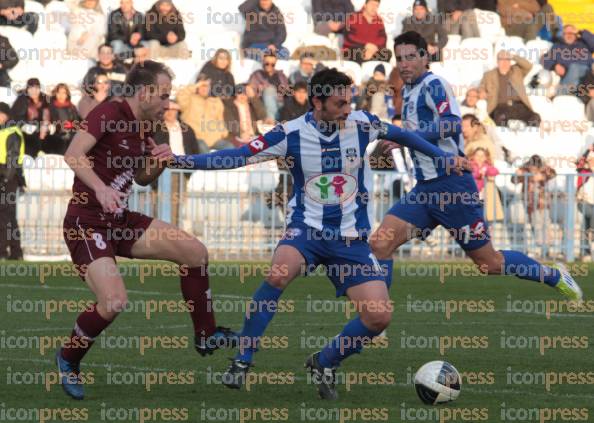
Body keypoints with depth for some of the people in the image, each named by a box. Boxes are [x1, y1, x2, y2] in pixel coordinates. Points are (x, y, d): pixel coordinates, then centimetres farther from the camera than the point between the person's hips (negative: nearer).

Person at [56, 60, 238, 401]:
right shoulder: (110, 113, -14)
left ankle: (206, 335, 19)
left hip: (120, 221, 9)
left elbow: (142, 179, 24)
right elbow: (74, 154, -26)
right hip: (87, 224, -9)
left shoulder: (140, 129, 11)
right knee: (115, 302, -24)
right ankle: (68, 359, 3)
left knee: (196, 252, 5)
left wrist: (159, 162, 3)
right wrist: (100, 188, -39)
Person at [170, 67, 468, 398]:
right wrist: (183, 161, -15)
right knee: (279, 273, -35)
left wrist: (443, 157, 20)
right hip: (307, 229, -2)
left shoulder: (361, 124, -3)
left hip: (352, 237, 2)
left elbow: (400, 135, 16)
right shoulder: (292, 134, -8)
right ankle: (242, 362, -20)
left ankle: (324, 364, 15)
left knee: (379, 316, -12)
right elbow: (237, 156, -6)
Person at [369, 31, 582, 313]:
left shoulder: (434, 84, -11)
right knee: (380, 243, -10)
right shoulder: (408, 89, 15)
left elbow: (451, 124, -27)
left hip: (452, 184, -8)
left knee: (489, 263, 0)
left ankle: (555, 276, 21)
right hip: (425, 188, 8)